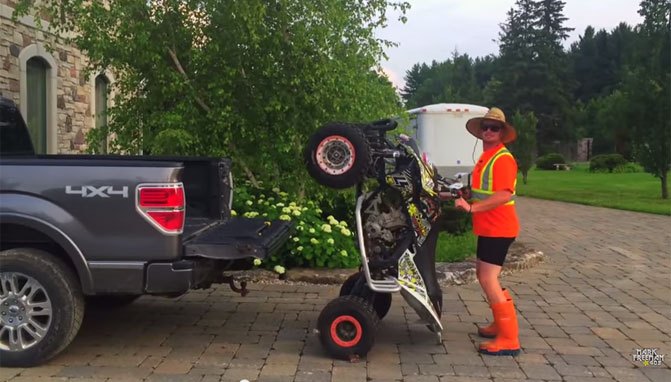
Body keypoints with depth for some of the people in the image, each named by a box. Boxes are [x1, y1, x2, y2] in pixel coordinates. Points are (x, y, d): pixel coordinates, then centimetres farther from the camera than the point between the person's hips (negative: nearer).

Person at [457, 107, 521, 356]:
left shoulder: (503, 159, -15)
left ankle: (509, 340, -6)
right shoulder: (485, 157, 15)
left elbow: (504, 195, -27)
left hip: (498, 228, -10)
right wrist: (466, 194, 11)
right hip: (488, 228, 10)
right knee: (485, 276, 19)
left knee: (488, 280, -12)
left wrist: (472, 207, -32)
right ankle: (502, 324, 32)